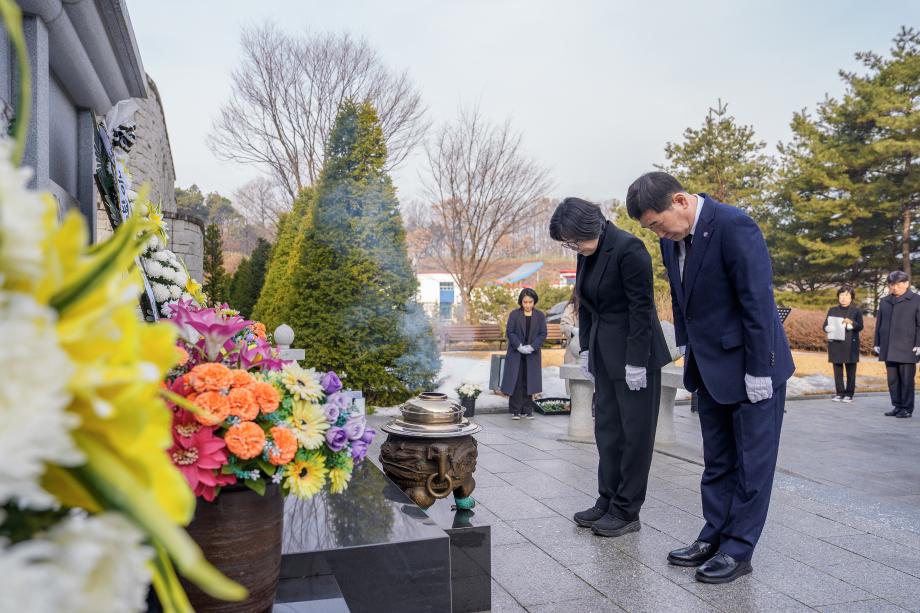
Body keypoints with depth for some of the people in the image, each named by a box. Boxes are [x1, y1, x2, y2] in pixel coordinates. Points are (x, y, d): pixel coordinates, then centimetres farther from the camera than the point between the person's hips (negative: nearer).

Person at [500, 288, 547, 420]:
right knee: (516, 382, -1)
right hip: (516, 354, -1)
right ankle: (515, 411, 5)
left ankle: (528, 410, 13)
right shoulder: (514, 314, 0)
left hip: (532, 354, 1)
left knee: (529, 382, 5)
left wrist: (532, 347, -13)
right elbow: (510, 332, -3)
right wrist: (519, 346, -16)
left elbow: (543, 334, 0)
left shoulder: (540, 315, 4)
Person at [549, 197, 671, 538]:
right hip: (604, 353, 8)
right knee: (607, 428, 12)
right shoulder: (587, 254, 6)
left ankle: (627, 512, 12)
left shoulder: (628, 248, -18)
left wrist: (636, 362, -19)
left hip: (635, 354, -8)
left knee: (635, 431, 2)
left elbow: (642, 307, -19)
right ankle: (608, 501, 23)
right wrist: (585, 348, 9)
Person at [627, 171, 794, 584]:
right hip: (709, 367, 8)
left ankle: (738, 550, 15)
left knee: (751, 462, 4)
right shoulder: (672, 239, 3)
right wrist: (687, 349, 11)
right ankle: (713, 538, 26)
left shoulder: (734, 226, -21)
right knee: (717, 462, 15)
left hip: (751, 366, -8)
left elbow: (758, 301, -21)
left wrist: (759, 371, -19)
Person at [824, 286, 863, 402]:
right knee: (837, 370, 6)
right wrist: (828, 328, -13)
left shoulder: (856, 311, 3)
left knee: (850, 370, 1)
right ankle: (840, 393, 12)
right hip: (835, 344, 3)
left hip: (850, 345, -3)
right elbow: (825, 325, 10)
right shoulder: (832, 310, 12)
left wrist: (851, 323, -27)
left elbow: (860, 326, -7)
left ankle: (849, 394, 7)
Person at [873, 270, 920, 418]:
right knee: (892, 379, 7)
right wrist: (877, 343, 12)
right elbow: (879, 324, 18)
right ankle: (896, 406, 14)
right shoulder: (884, 302, 15)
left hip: (907, 349, -5)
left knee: (906, 379, -1)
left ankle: (907, 408, 6)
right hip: (889, 349, 5)